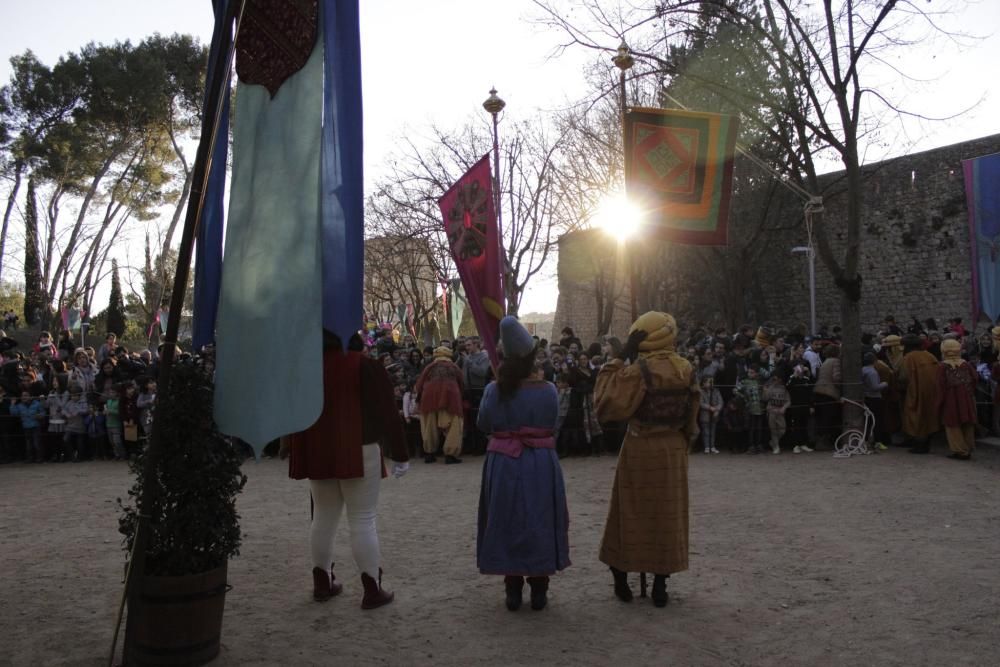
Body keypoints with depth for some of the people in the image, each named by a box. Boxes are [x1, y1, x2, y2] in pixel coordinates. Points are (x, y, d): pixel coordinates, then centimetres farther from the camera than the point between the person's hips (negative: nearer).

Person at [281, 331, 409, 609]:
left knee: (323, 518, 17)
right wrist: (400, 454, -5)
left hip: (317, 453, 5)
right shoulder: (365, 366, -11)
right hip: (358, 453, -5)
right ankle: (372, 589, 2)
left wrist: (288, 448, 27)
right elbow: (387, 412, -11)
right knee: (362, 521, -1)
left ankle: (322, 582, 25)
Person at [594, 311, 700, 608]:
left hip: (639, 450, -4)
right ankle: (660, 585, 16)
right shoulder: (687, 371, 1)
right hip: (673, 450, 4)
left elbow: (607, 405, -20)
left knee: (631, 513, 9)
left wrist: (618, 362, -17)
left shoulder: (639, 372, -17)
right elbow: (691, 419, 9)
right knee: (667, 515, 11)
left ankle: (621, 579, 18)